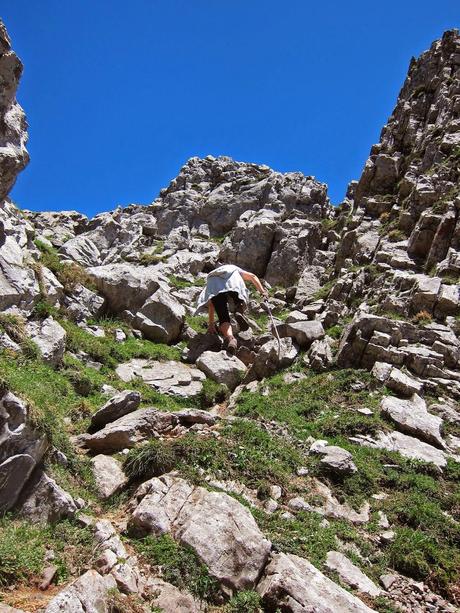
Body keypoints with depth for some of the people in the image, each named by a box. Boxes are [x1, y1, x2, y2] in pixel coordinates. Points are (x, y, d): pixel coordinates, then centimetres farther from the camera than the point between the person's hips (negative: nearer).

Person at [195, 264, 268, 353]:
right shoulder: (235, 269, 44)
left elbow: (211, 304, 36)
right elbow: (252, 277, 24)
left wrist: (211, 323, 35)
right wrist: (262, 291, 14)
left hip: (213, 283, 1)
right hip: (233, 280, -1)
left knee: (223, 318, -5)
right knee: (240, 303, 22)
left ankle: (229, 338, -34)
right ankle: (239, 311, -13)